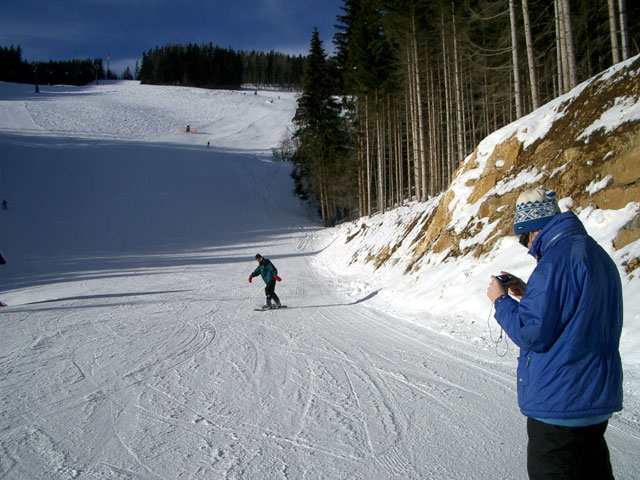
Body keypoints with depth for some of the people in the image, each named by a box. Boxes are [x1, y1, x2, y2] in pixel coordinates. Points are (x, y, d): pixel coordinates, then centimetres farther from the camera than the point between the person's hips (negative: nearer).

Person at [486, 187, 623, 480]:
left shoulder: (556, 260, -21)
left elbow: (531, 332, -23)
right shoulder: (596, 254, 9)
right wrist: (529, 294, 13)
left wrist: (501, 301, -7)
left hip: (559, 404, -9)